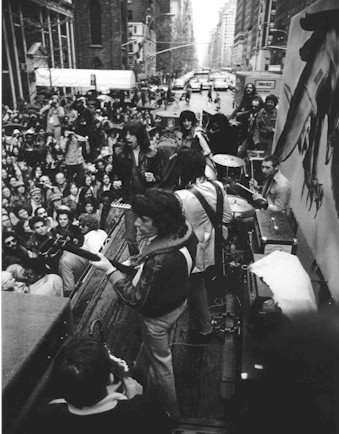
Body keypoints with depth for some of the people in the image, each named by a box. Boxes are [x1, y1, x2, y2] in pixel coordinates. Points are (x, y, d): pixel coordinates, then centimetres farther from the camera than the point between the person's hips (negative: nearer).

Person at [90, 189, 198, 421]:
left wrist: (110, 270, -26)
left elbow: (137, 300, -30)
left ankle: (169, 412, 45)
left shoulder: (159, 260, -42)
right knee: (150, 347, 34)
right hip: (178, 300, 8)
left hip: (159, 315, -7)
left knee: (160, 361, 20)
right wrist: (141, 266, -1)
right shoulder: (184, 230, -18)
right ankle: (140, 376, 63)